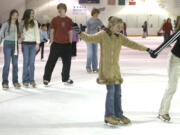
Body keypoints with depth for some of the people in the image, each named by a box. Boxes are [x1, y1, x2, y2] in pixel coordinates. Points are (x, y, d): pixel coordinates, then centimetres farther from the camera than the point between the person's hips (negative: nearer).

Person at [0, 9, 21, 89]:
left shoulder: (17, 25, 12)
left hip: (15, 45, 5)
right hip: (7, 44, -5)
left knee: (15, 64, 4)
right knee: (7, 64, -8)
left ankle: (15, 81, 10)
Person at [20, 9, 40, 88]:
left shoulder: (35, 22, 4)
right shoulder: (23, 23, -1)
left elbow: (37, 32, 3)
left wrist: (37, 43, -3)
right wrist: (21, 35, -9)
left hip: (33, 44, 1)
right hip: (25, 44, -1)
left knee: (32, 63, 1)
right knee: (26, 62, -2)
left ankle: (32, 80, 6)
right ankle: (25, 81, 5)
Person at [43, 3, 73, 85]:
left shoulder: (69, 20, 5)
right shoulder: (55, 20, -1)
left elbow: (70, 32, 10)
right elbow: (52, 31, 3)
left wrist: (70, 43, 7)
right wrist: (52, 42, 0)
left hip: (66, 45, 3)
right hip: (56, 44, -2)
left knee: (67, 62, 10)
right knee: (51, 62, -1)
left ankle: (65, 79, 24)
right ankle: (46, 78, 8)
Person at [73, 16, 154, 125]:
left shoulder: (120, 37, 6)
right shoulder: (103, 35, -9)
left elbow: (132, 44, 9)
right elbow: (90, 38, -15)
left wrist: (146, 49, 7)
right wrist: (80, 33, -31)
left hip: (115, 68, 6)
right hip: (106, 68, -6)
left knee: (118, 91, 11)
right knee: (111, 90, -10)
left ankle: (118, 114, 25)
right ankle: (109, 116, 1)